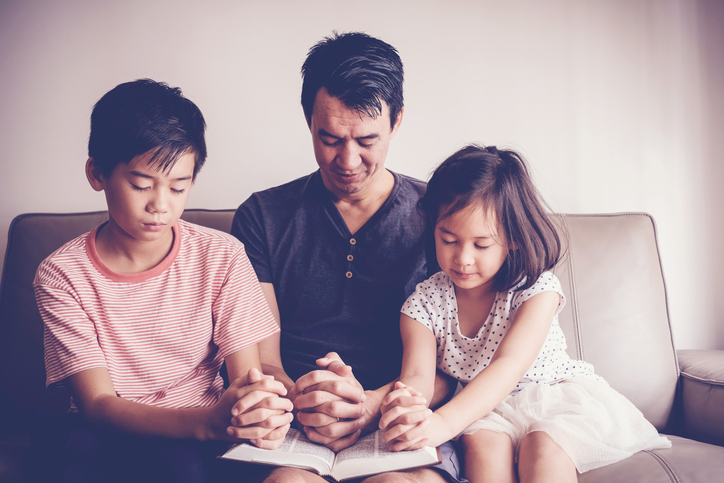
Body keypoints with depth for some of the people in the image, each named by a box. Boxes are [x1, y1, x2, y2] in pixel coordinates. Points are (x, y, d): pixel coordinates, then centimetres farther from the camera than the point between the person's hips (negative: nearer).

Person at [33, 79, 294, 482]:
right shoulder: (62, 275, -10)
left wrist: (261, 415, -36)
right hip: (105, 432, 1)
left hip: (194, 439, 0)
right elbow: (98, 404, -17)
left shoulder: (222, 257, -7)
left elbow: (249, 375, -8)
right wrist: (209, 421, -36)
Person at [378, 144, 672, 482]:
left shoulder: (537, 289, -18)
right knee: (482, 442, -31)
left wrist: (445, 421, -49)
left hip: (558, 394, -2)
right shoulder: (423, 304, -8)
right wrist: (405, 407, -47)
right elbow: (418, 376, -19)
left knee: (543, 444, -33)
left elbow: (509, 365, -32)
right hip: (483, 409, 2)